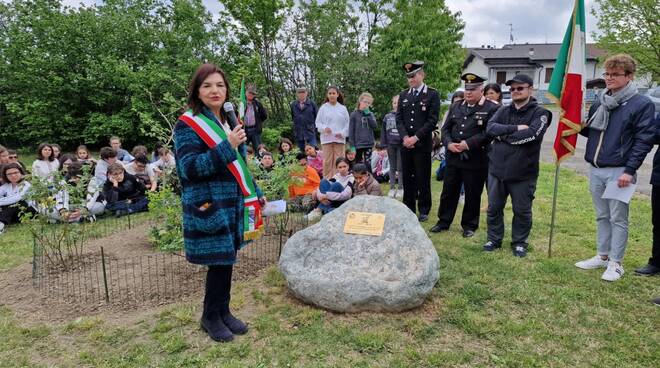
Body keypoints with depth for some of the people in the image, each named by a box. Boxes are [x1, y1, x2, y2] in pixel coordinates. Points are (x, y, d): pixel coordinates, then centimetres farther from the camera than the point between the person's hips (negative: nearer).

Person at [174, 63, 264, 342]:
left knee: (226, 259, 13)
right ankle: (211, 316, 21)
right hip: (209, 207, -7)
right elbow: (189, 168, -20)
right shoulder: (188, 124, -10)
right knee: (220, 261, -1)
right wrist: (227, 147, -24)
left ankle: (222, 311, 30)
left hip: (232, 203, 7)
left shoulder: (229, 121, 13)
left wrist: (256, 193, 20)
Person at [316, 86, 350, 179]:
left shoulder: (343, 108, 7)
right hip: (326, 138, -1)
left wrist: (342, 133, -8)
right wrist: (324, 128, -15)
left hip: (339, 139, 1)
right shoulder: (323, 108, 5)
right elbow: (318, 122, 5)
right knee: (327, 161, 0)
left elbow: (347, 123, 7)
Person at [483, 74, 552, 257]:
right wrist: (515, 128, -20)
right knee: (494, 208, 11)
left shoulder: (540, 113, -4)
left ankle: (519, 243, 27)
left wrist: (503, 135, -11)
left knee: (522, 211, 9)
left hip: (523, 173, -4)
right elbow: (490, 128, -8)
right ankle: (494, 239, 28)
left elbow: (530, 134, -21)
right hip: (497, 168, 4)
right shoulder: (503, 111, 10)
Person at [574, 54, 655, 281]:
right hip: (596, 170, 6)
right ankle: (602, 256, 26)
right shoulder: (599, 104, 12)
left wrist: (629, 171, -16)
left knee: (618, 219, 2)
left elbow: (643, 140, -10)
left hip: (619, 172, -6)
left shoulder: (642, 104, -6)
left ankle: (615, 263, 12)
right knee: (602, 217, 15)